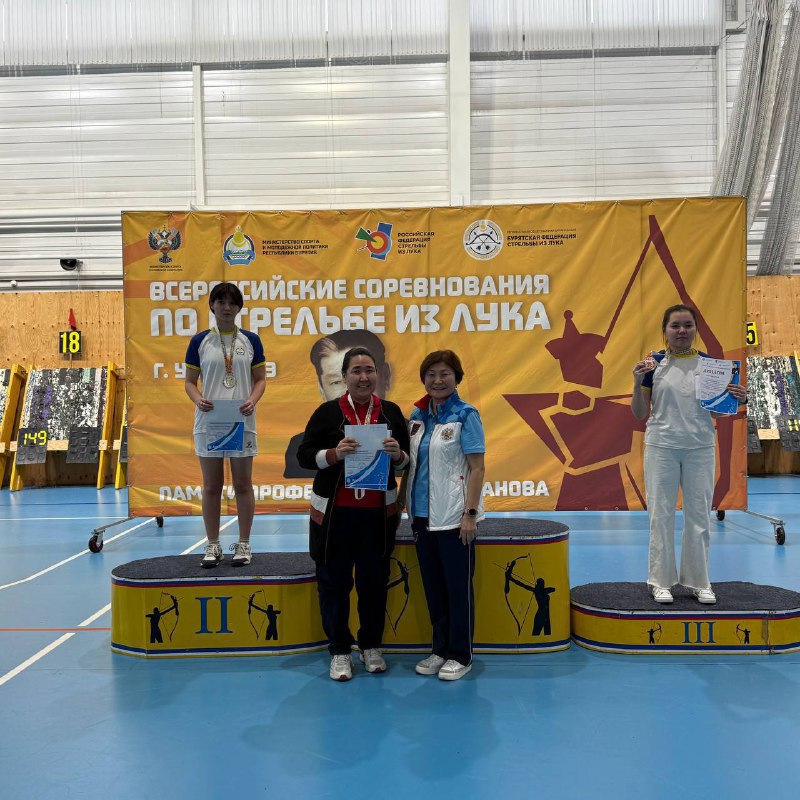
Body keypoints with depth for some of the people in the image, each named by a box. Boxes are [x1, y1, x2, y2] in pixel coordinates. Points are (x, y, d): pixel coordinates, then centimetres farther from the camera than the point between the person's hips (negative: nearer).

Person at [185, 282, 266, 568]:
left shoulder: (251, 340, 4)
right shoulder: (200, 341, 4)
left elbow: (261, 379, 6)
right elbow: (189, 381, 6)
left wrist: (252, 400, -14)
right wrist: (198, 399, -16)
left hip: (242, 421, 0)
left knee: (243, 484, 5)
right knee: (211, 486, 6)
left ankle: (243, 545, 15)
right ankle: (213, 546, 16)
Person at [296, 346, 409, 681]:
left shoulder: (391, 412, 5)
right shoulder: (328, 412, -2)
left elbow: (407, 460, 10)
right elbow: (304, 454, -4)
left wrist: (398, 454, -13)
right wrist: (334, 453, -22)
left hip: (378, 512, 2)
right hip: (335, 512, -2)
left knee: (374, 579, 12)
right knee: (334, 580, 6)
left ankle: (371, 646, 29)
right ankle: (339, 651, 22)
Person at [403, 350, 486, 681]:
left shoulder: (465, 415, -8)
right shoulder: (417, 415, 8)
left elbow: (477, 468, -11)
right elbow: (411, 462, 13)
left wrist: (470, 514, -16)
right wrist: (408, 505, 8)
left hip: (454, 516, -5)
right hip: (423, 514, 6)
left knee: (458, 585, 4)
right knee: (432, 584, 13)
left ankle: (460, 655, 18)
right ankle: (440, 648, 27)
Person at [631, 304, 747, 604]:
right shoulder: (653, 363, -2)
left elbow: (716, 411, 10)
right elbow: (640, 414, -1)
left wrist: (737, 400, -9)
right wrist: (637, 383, -17)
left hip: (700, 448, 2)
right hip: (662, 447, -2)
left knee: (699, 515, 8)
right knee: (661, 515, 4)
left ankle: (699, 581, 22)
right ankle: (661, 581, 17)